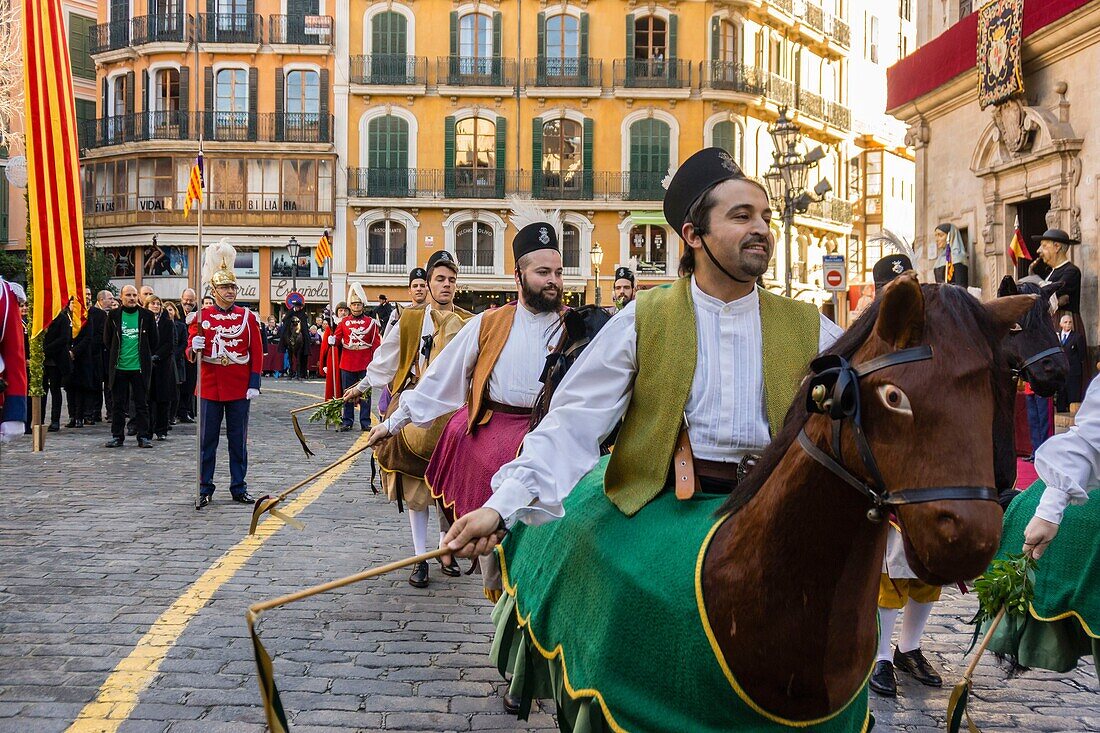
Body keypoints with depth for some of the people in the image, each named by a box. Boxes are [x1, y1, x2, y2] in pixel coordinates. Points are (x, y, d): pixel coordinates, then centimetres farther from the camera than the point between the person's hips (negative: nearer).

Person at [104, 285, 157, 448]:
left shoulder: (146, 316, 3)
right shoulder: (113, 316, 5)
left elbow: (153, 341, 10)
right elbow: (107, 340, 13)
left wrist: (145, 357, 10)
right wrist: (114, 358, 12)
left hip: (139, 367, -1)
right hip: (119, 367, 1)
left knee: (141, 404, 2)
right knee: (118, 404, 6)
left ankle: (143, 436, 7)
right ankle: (117, 436, 14)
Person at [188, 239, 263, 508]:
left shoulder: (248, 317, 3)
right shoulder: (201, 317, 2)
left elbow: (257, 354, 3)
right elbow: (190, 353, 3)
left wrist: (254, 384, -4)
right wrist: (195, 347, -20)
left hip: (239, 389, 1)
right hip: (210, 388, 0)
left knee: (238, 441, 7)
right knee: (207, 441, 4)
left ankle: (239, 488, 16)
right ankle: (205, 490, 12)